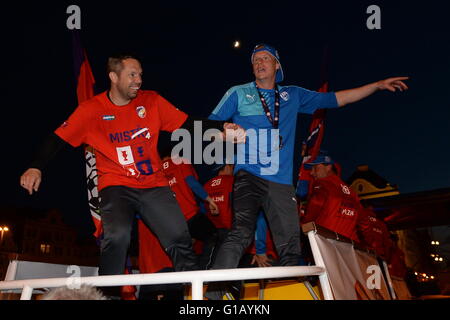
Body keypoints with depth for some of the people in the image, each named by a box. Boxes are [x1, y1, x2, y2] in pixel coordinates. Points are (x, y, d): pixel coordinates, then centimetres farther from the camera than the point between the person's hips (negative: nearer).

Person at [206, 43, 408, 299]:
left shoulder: (293, 95, 19)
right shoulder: (239, 93, 12)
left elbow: (336, 99, 21)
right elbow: (211, 124, 11)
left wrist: (378, 85, 18)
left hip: (281, 182, 4)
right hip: (249, 175, -3)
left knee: (291, 249, 3)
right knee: (242, 233, -26)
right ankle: (213, 292, -23)